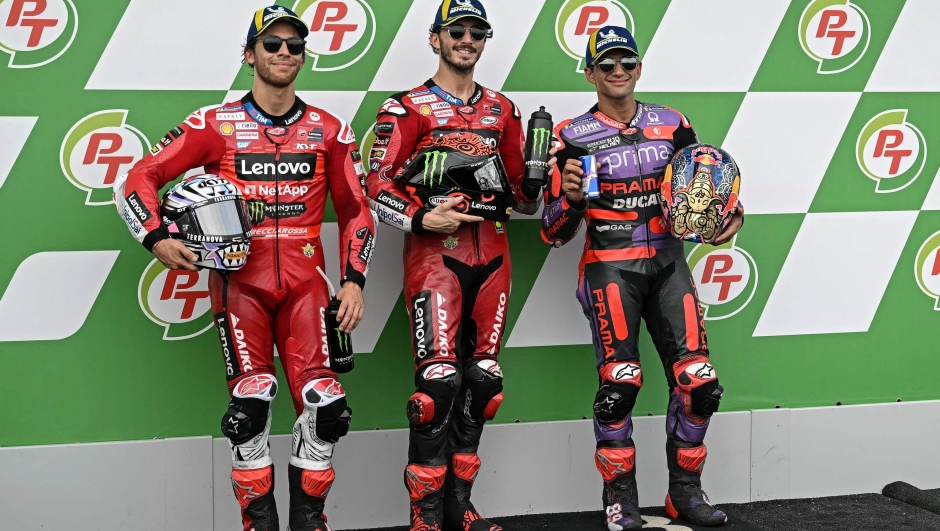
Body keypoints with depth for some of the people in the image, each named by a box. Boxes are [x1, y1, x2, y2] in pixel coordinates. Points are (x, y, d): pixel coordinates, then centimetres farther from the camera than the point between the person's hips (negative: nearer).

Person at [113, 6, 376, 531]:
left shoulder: (329, 130, 9)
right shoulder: (216, 126, 3)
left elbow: (355, 209, 13)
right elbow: (139, 178, 4)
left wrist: (354, 279, 4)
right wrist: (157, 238, -10)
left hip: (304, 280, 2)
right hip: (240, 279, -1)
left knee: (324, 403, -8)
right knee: (251, 402, -9)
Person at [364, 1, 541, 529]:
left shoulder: (502, 109, 17)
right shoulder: (407, 108, 2)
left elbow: (522, 194, 20)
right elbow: (379, 186, -3)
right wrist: (421, 219, -18)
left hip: (492, 253, 5)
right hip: (435, 252, -5)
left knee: (482, 379, 7)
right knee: (439, 379, -12)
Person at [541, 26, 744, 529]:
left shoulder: (672, 124, 9)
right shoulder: (574, 137, 0)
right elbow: (554, 232, 0)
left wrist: (731, 214, -1)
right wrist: (569, 198, -21)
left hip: (667, 262, 4)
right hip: (610, 266, -3)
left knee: (699, 383, -4)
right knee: (619, 384, -15)